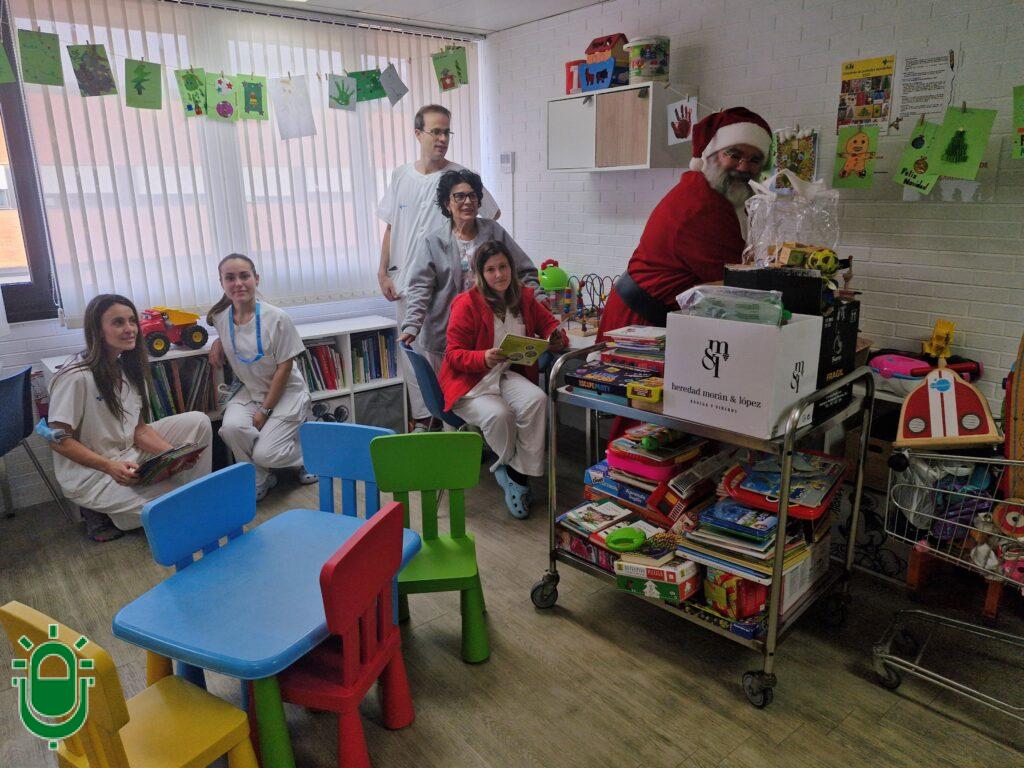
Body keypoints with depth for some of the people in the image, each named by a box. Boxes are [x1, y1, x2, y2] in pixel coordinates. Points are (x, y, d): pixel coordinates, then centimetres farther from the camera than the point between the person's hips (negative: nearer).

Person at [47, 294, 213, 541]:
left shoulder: (128, 368, 4)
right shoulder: (76, 377, -20)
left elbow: (139, 429, 2)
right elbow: (59, 440, -18)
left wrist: (175, 453, -15)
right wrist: (110, 467, -29)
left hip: (129, 456, 7)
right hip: (88, 473, -7)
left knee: (198, 421, -6)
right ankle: (100, 511, 2)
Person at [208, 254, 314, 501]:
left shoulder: (277, 318, -19)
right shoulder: (220, 317, -4)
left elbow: (284, 368, -14)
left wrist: (265, 410, -15)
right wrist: (218, 343, 1)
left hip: (286, 391, -4)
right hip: (249, 391, 5)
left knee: (265, 454, -19)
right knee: (231, 427, -28)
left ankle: (306, 453, 16)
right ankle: (259, 480, -2)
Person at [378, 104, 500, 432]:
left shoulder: (460, 176, -3)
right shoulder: (401, 176, 8)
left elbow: (492, 215, 6)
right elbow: (390, 228, 12)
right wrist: (383, 273, 6)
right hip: (407, 283, 4)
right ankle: (422, 421, 25)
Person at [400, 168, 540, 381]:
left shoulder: (494, 233, 5)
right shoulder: (433, 242, -2)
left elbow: (524, 271, 9)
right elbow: (419, 287, -8)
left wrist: (539, 299, -5)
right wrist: (412, 326, -20)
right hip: (444, 337, -2)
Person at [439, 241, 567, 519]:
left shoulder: (524, 298, 6)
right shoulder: (467, 303, -11)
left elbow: (548, 323, 19)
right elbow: (454, 355, -10)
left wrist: (557, 338, -6)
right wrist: (484, 358, -30)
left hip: (505, 375, 5)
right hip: (468, 380, -5)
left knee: (537, 400, -27)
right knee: (498, 414, -34)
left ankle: (518, 474, -15)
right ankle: (508, 465, -1)